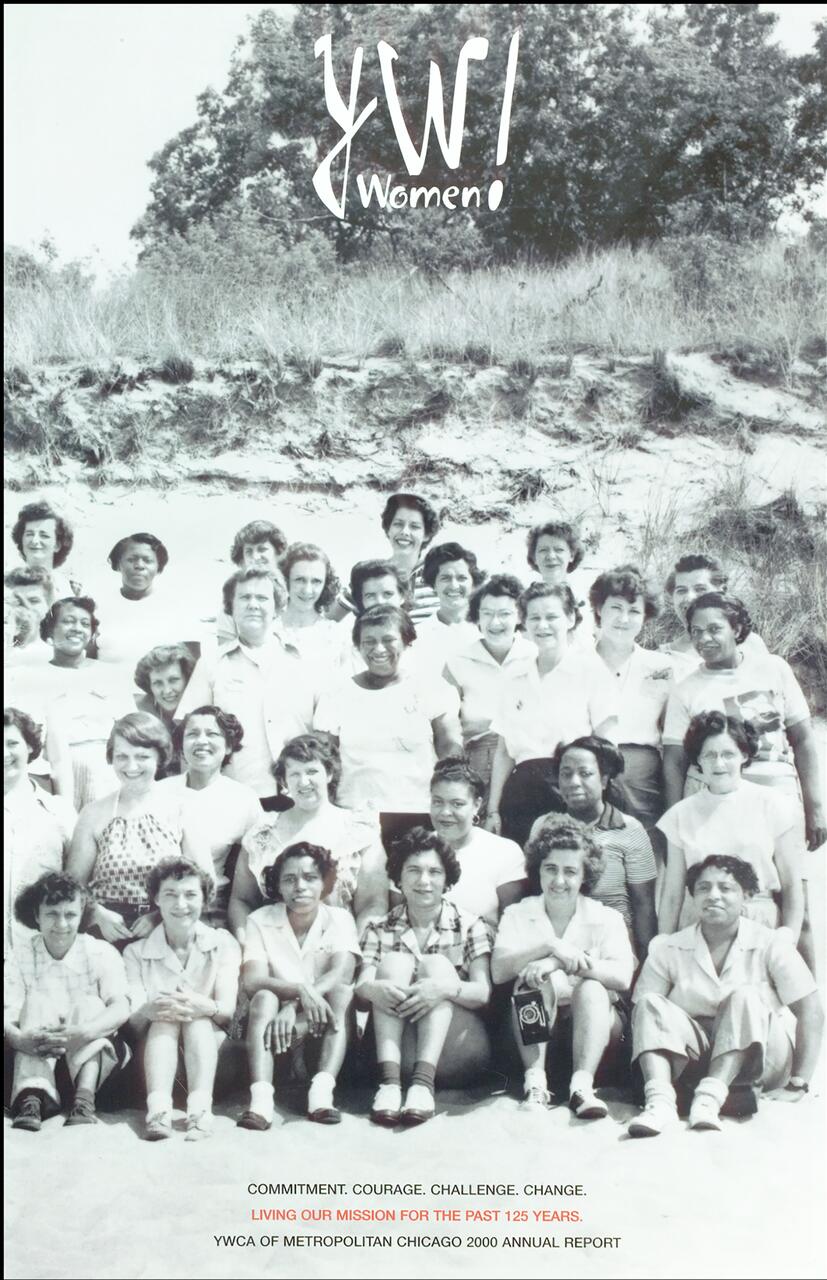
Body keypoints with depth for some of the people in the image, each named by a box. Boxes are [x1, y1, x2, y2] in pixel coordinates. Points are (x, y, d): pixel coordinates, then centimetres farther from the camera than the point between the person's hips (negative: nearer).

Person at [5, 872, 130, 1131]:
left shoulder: (101, 953, -5)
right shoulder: (22, 957, -2)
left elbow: (121, 1008, -20)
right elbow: (8, 1016, -15)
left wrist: (82, 1032, -42)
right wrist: (21, 1038, -41)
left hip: (90, 1051, -1)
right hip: (37, 1056, 1)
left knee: (88, 1003, -24)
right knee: (37, 1001, -22)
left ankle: (84, 1098, -42)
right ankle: (32, 1096, -42)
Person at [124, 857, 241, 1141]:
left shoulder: (223, 944, 4)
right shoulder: (136, 953, 5)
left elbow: (228, 1009, -10)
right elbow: (133, 1019, -10)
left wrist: (204, 1007, -36)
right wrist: (149, 1010, -36)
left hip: (211, 1043, 0)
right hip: (156, 1042, 0)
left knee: (197, 1019, -29)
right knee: (164, 1017, -29)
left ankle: (200, 1108, -47)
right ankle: (158, 1108, -49)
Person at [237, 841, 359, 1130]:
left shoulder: (339, 919, -2)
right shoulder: (261, 920, -3)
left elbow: (341, 974, -20)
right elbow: (252, 981, -17)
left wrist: (294, 1008, -35)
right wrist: (301, 990, -36)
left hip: (323, 1030, 0)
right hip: (278, 1025, 0)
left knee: (342, 992, -27)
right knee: (264, 998, -29)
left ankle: (322, 1090, -38)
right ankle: (260, 1098, -44)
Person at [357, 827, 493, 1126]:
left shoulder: (470, 927, 7)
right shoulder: (380, 929, 11)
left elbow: (484, 994, -5)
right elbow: (361, 987, -4)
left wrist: (446, 988, -27)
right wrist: (374, 988, -30)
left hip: (454, 1050, -1)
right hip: (397, 1048, 1)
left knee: (436, 964, -19)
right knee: (395, 960, -17)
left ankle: (423, 1082, -38)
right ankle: (390, 1082, -35)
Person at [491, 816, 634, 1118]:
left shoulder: (606, 918, 5)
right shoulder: (517, 914, 8)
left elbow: (622, 977, -15)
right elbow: (499, 971, -10)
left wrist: (559, 962, -26)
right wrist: (551, 946, -24)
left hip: (593, 1025, 0)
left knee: (591, 988, -29)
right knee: (537, 977, -27)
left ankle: (582, 1084, -39)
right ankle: (535, 1079, -34)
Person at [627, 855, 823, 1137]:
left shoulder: (771, 944, -4)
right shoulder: (668, 949, 1)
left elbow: (811, 1010, -9)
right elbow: (641, 1013, -2)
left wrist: (798, 1083, -16)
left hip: (761, 1057, -2)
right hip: (695, 1057, 2)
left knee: (745, 997, -28)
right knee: (651, 1004, -20)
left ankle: (711, 1097, -42)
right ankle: (660, 1100, -41)